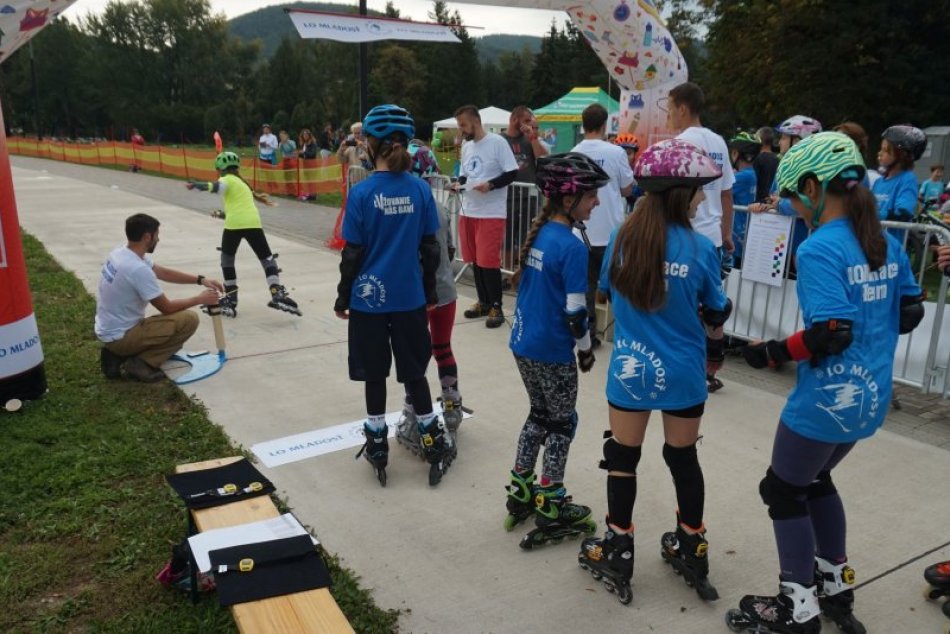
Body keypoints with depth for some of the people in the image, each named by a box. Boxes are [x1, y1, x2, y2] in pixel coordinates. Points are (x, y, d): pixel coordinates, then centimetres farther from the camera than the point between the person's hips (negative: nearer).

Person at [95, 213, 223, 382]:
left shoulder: (119, 254, 3)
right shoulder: (138, 269, -27)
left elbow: (163, 272, 14)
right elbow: (167, 308, -16)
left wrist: (201, 279, 10)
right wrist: (200, 299, -2)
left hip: (109, 331, 9)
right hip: (120, 336, -9)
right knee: (189, 319, -13)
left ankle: (117, 356, 12)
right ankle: (140, 364, -9)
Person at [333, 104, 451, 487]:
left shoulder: (362, 193, -12)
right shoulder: (420, 190, -4)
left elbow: (353, 253, -9)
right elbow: (430, 248, 1)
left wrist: (342, 298, 3)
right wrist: (430, 292, 13)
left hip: (369, 298, -2)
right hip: (409, 298, 2)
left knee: (375, 375, 12)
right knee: (414, 373, 15)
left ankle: (377, 449, 24)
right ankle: (434, 447, 21)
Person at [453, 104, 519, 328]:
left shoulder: (497, 142, -9)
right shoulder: (466, 146, 13)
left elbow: (512, 173, -12)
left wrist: (490, 185, -24)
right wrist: (459, 183, 0)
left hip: (492, 213, -7)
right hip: (468, 211, 7)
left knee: (489, 261, -7)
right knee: (475, 260, 12)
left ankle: (496, 307, 6)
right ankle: (483, 302, 25)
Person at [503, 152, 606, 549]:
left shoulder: (537, 234, 4)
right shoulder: (572, 247, -20)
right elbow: (574, 310, -18)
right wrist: (585, 349, -3)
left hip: (523, 343, 8)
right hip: (552, 352, -8)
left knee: (539, 415, 22)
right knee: (562, 424, 8)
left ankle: (520, 494, 31)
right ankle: (550, 513, 17)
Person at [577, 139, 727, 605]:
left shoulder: (622, 239, -7)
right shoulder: (700, 248, -13)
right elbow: (716, 314, -1)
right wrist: (714, 336, 21)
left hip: (630, 368, 1)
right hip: (682, 372, 0)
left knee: (622, 459, 14)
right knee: (684, 459, 17)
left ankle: (618, 554, 24)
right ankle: (692, 551, 33)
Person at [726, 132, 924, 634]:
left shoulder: (819, 249, -21)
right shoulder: (887, 244, 4)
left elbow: (831, 333, -27)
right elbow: (911, 313, 11)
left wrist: (772, 353, -15)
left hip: (825, 399, -8)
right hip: (868, 397, 8)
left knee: (783, 492, 11)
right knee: (814, 480, 27)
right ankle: (836, 587, 38)